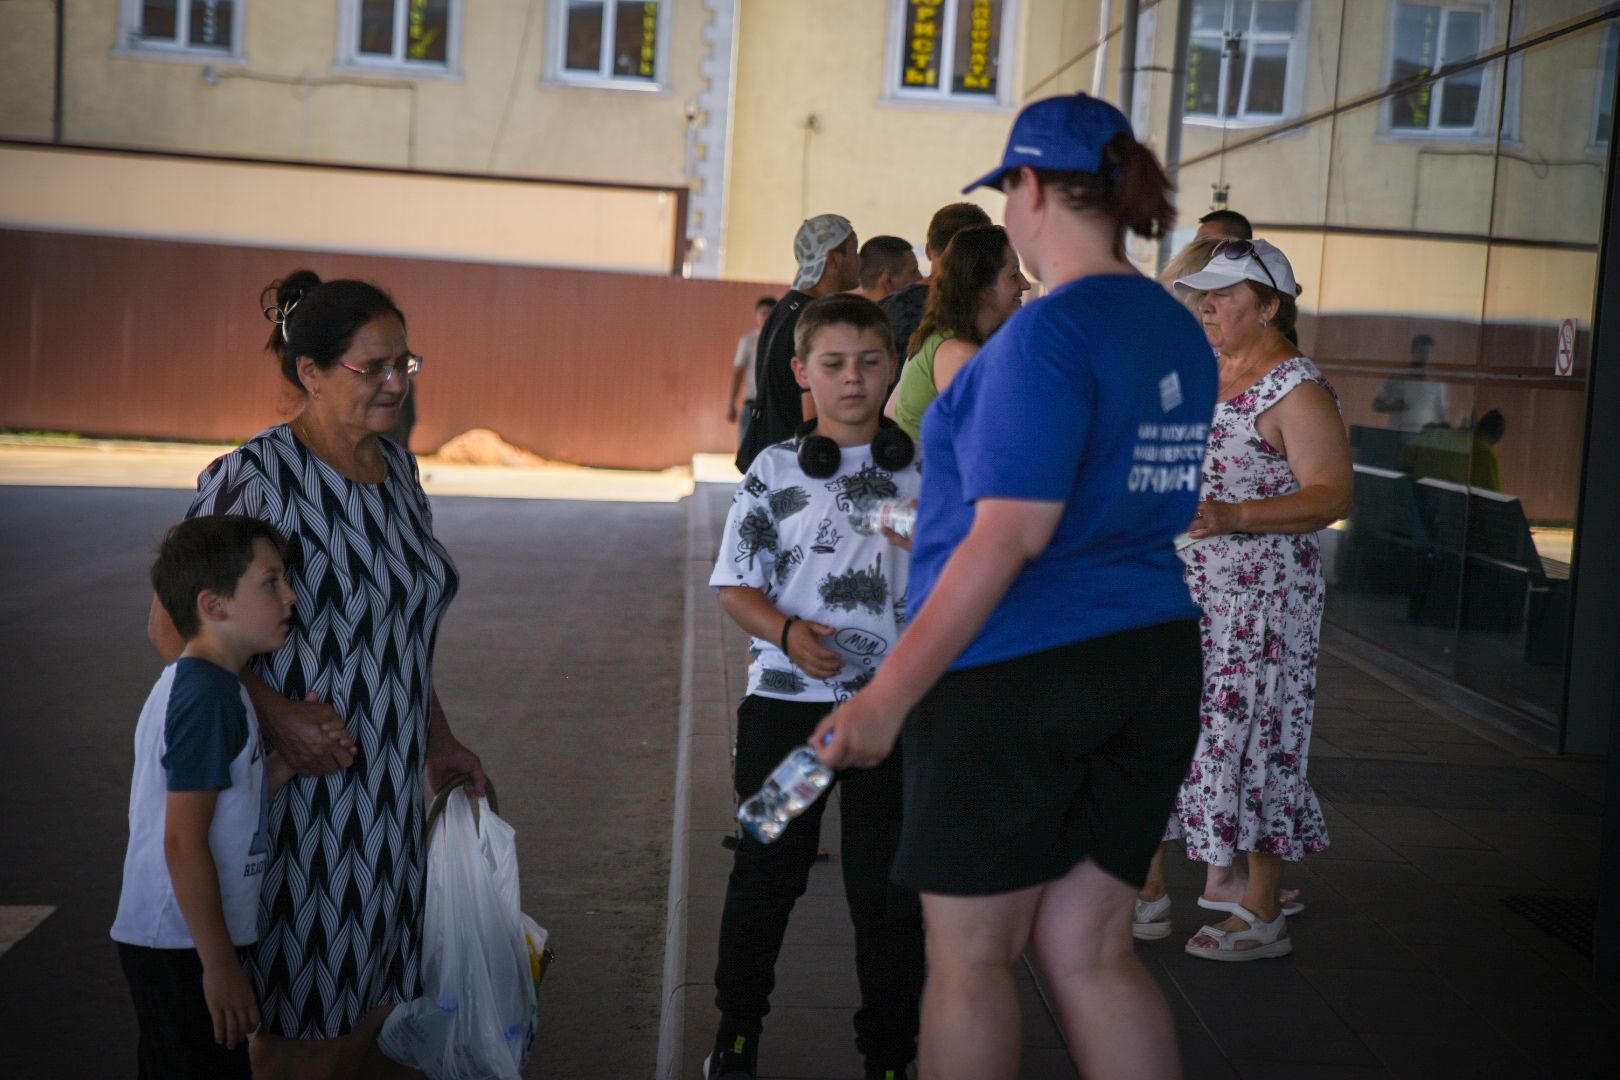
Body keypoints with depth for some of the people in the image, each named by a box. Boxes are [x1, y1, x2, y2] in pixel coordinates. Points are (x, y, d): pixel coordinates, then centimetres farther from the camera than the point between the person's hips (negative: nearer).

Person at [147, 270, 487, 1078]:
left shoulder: (397, 469, 9)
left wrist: (438, 741, 18)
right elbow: (171, 628, -15)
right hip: (296, 788, -7)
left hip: (388, 792, 7)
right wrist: (275, 714, -24)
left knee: (375, 1010, 15)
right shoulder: (255, 478, -15)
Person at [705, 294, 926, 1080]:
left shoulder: (924, 473, 3)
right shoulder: (775, 472, 0)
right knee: (767, 868, 11)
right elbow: (735, 586, 0)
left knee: (888, 883, 7)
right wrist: (786, 632, -16)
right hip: (786, 699, 0)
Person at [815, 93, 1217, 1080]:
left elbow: (1013, 533, -22)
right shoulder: (1182, 335, 10)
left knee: (970, 955, 6)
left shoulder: (1048, 333, -16)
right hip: (1153, 665, 8)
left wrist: (889, 695, -20)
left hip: (1015, 673, -8)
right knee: (1087, 949, 13)